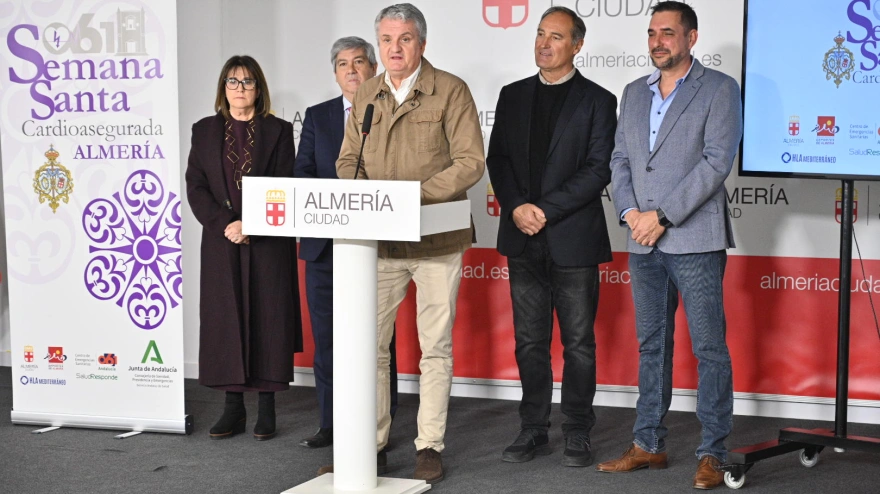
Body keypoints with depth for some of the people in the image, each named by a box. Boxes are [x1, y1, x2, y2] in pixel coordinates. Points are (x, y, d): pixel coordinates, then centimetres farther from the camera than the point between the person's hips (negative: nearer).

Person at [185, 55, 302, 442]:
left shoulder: (278, 131, 5)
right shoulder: (205, 130, 10)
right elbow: (195, 186, 4)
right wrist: (225, 224, -11)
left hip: (268, 242, -2)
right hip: (221, 242, 2)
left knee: (268, 319, -1)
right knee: (224, 320, 2)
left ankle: (266, 407, 5)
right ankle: (233, 407, 8)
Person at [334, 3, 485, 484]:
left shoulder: (451, 91, -3)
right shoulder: (365, 96, 11)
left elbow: (470, 162, -9)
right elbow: (347, 160, 14)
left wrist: (415, 194, -21)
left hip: (437, 239, -4)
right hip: (379, 240, 4)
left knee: (435, 347, 4)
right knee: (370, 344, 4)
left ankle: (430, 445, 14)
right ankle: (372, 441, 15)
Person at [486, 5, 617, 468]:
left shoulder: (597, 100, -1)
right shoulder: (513, 96, 11)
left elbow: (598, 170, -8)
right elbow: (497, 158, 8)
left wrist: (546, 210, -15)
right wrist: (516, 208, -9)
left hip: (573, 239, -4)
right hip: (523, 240, 4)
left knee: (578, 343, 4)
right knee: (530, 342, 10)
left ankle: (577, 434, 14)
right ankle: (533, 430, 20)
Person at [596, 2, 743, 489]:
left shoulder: (719, 89, -2)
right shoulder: (634, 93, 16)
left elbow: (717, 161, -12)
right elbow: (619, 160, 13)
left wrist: (662, 217, -15)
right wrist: (630, 213, -5)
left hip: (695, 240, -6)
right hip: (644, 244, 6)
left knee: (709, 348, -2)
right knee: (651, 345, 12)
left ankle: (712, 454, 5)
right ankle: (648, 445, 21)